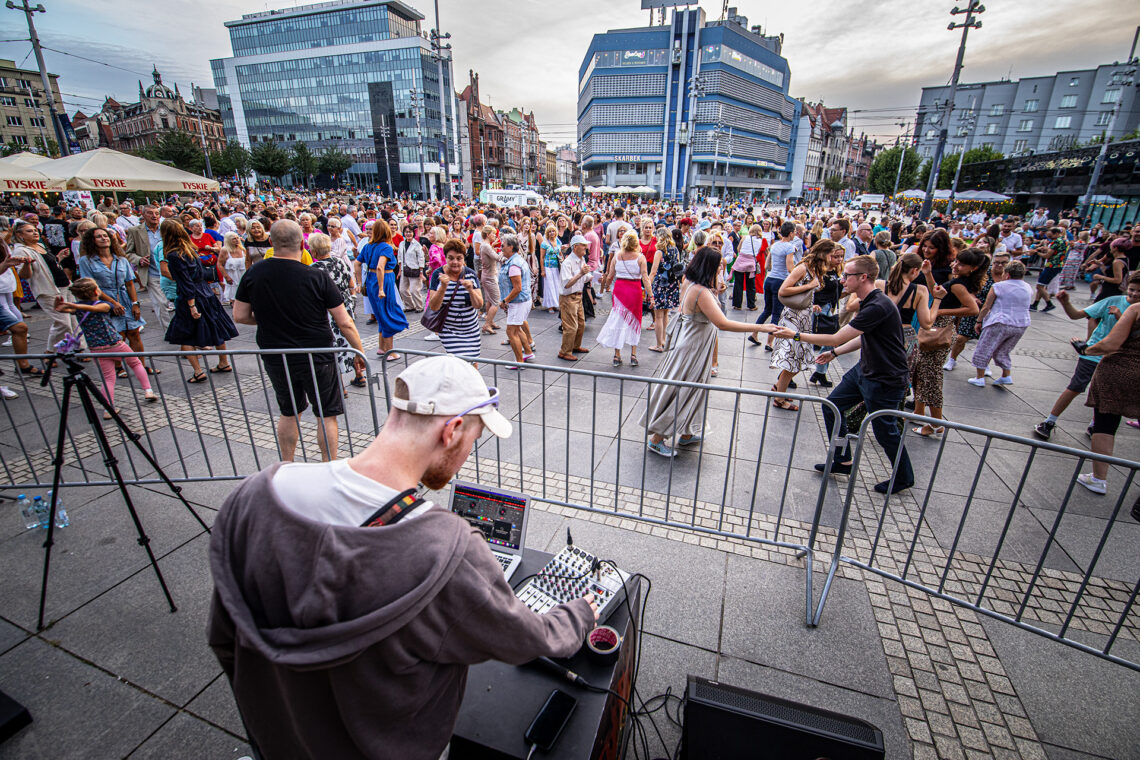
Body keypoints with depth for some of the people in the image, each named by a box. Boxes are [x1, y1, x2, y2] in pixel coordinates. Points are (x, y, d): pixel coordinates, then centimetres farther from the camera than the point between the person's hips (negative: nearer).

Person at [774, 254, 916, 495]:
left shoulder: (878, 307, -27)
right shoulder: (868, 302, 5)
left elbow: (836, 338, -28)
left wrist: (796, 335, -21)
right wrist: (835, 353, 14)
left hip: (886, 380, -10)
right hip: (864, 369, 10)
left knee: (884, 430, 5)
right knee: (832, 406, 10)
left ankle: (904, 478, 29)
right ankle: (843, 461, 24)